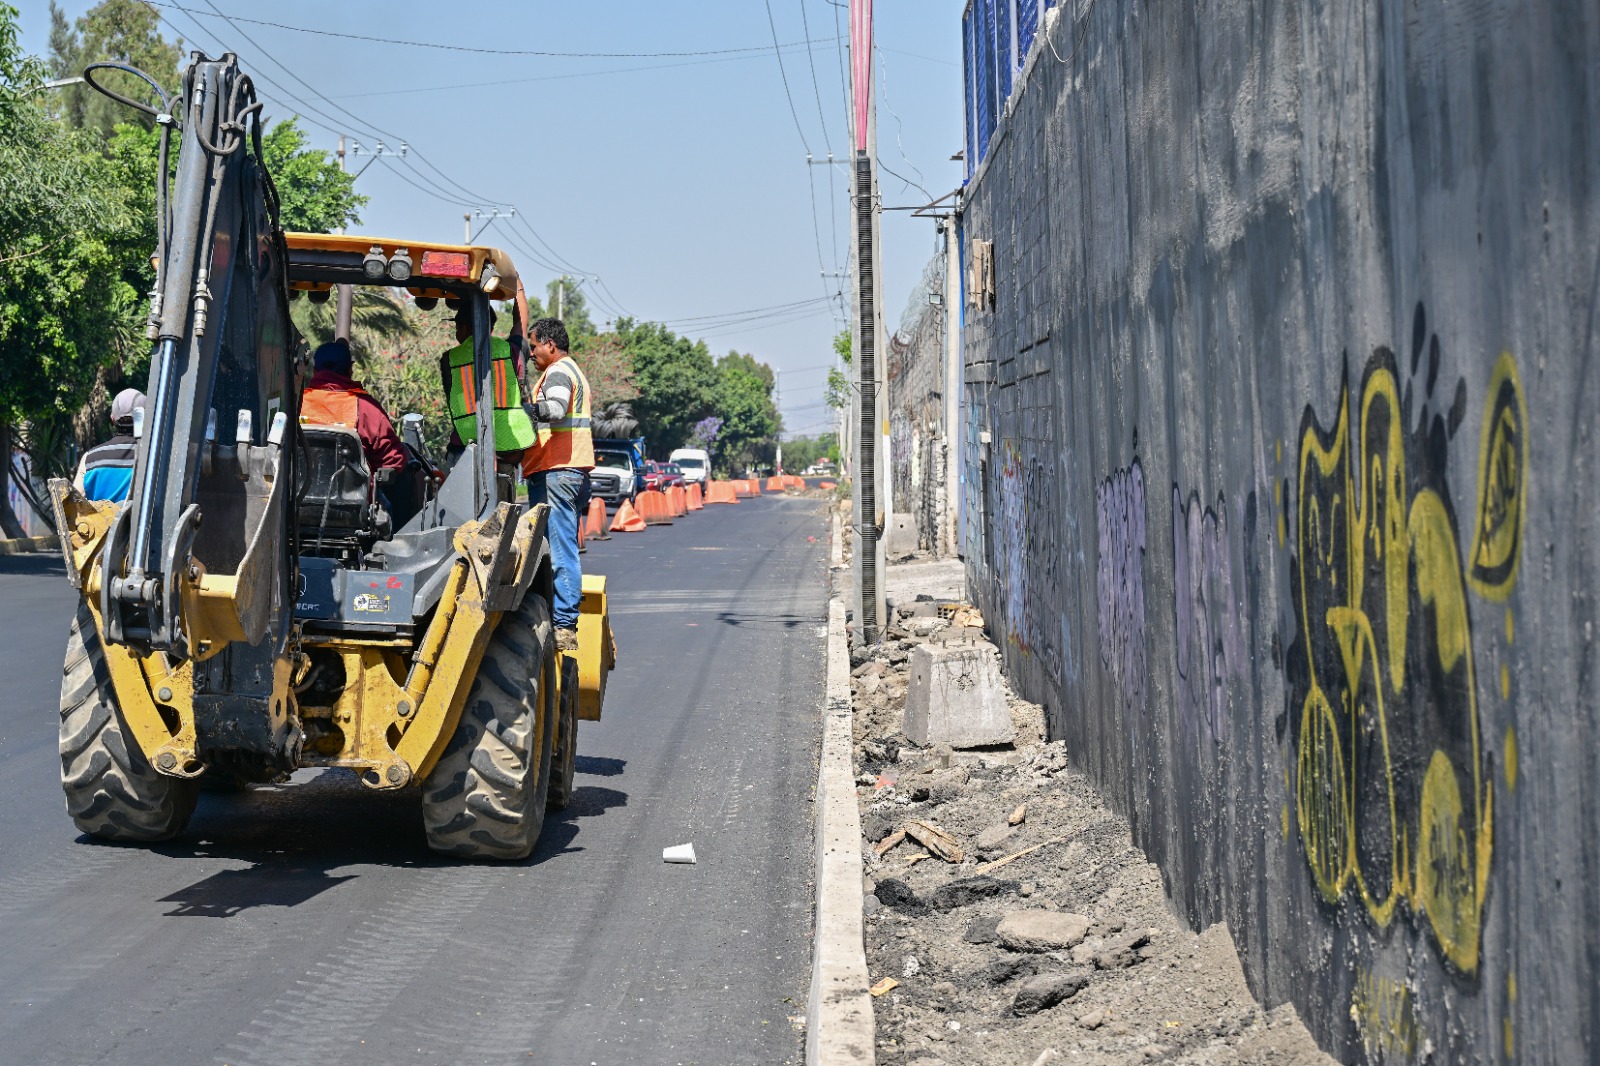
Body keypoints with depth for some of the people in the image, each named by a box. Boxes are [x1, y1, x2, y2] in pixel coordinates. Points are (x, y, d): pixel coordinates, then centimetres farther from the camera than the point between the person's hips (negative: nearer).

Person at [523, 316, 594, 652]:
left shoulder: (557, 372, -7)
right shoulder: (573, 370, 27)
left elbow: (556, 408, -28)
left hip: (556, 471, -11)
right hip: (574, 472, 11)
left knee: (559, 551, -13)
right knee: (565, 551, 11)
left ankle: (563, 626, -16)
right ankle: (566, 625, 13)